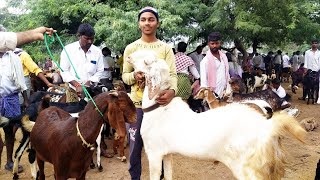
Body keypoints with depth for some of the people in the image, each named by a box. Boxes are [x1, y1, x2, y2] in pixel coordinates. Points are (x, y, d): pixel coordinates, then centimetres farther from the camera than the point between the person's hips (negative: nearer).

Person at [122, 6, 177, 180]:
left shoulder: (166, 48, 0)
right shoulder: (131, 48, 3)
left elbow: (172, 74, -9)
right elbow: (124, 76, 5)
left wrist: (172, 91, -30)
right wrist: (134, 75, -19)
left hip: (160, 102, 0)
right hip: (137, 103, 1)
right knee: (135, 145, 8)